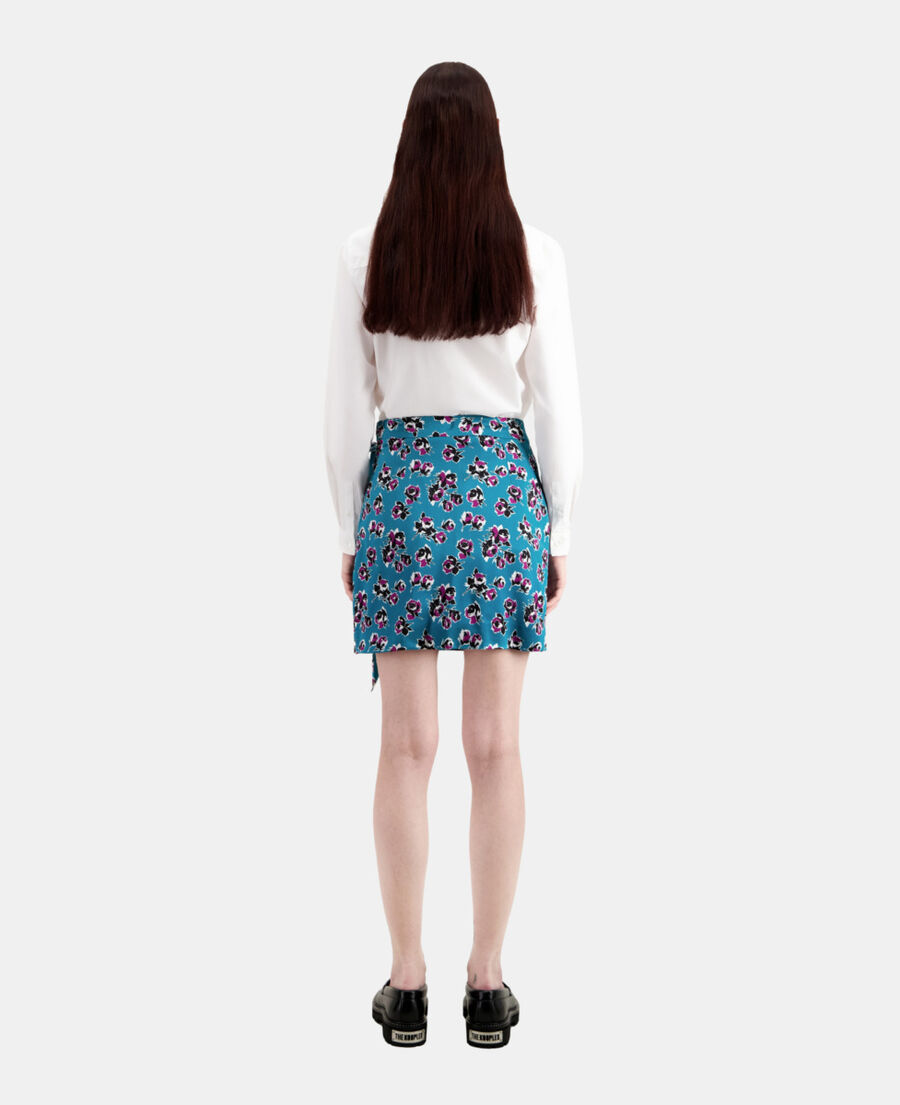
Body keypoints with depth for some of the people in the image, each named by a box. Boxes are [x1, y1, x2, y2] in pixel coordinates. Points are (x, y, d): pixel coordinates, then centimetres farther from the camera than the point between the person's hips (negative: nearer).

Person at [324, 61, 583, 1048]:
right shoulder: (534, 254, -4)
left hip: (401, 484, 0)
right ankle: (487, 985, 11)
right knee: (495, 745, 5)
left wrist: (349, 532, 10)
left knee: (407, 745, 5)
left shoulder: (365, 254, -3)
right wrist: (559, 531, 9)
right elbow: (559, 408, -2)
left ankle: (407, 984, 11)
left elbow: (344, 410, 0)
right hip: (504, 489, 0)